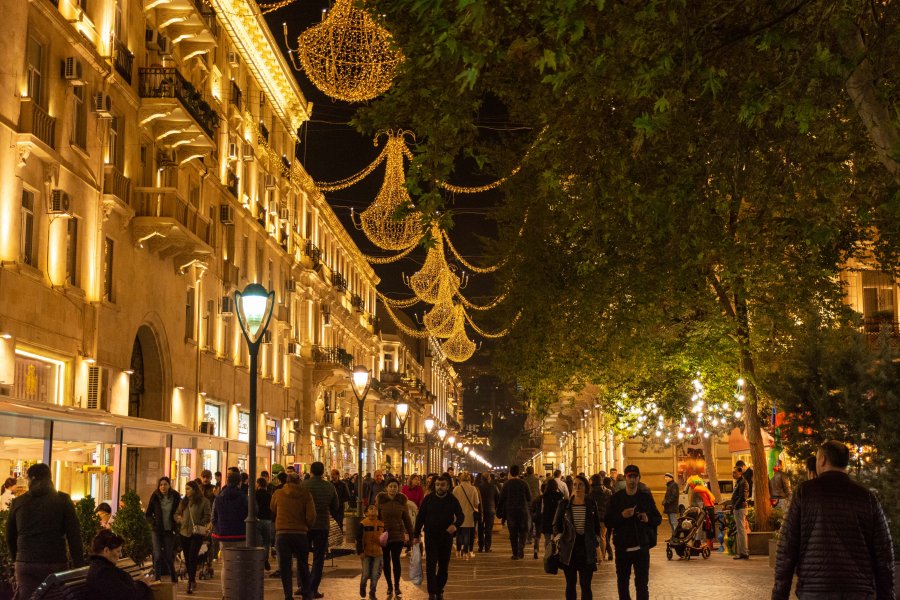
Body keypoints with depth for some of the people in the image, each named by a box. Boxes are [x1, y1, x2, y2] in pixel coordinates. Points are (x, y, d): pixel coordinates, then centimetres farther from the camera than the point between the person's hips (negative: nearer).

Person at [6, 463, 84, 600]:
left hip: (25, 564, 2)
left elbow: (10, 536, 18)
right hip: (56, 563, -2)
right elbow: (74, 536, -4)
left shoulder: (18, 502, 9)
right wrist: (79, 566, -3)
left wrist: (15, 559, 34)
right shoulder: (62, 500, 2)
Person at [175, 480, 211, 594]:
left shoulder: (204, 501, -5)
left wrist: (199, 525, -17)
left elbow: (208, 516, -7)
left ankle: (190, 583, -12)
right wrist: (178, 518, -3)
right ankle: (192, 580, 25)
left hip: (197, 533, -6)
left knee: (192, 558, -13)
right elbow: (177, 513, 20)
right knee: (187, 559, 11)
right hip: (184, 533, 6)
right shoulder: (183, 501, 13)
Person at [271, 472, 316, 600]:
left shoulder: (277, 493, 1)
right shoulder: (305, 495, -2)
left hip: (282, 533, 0)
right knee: (303, 565, 14)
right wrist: (306, 526, 10)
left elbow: (272, 511, 15)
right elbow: (311, 516, -9)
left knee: (284, 566, 7)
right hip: (301, 533, 0)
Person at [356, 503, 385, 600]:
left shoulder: (382, 524, 4)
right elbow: (359, 539, -7)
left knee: (376, 574, 3)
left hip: (378, 553, 3)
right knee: (366, 574, 0)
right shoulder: (363, 524, -6)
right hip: (366, 553, -3)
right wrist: (360, 552, -12)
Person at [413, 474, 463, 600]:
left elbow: (460, 516, -4)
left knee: (444, 566, 10)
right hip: (431, 537, -1)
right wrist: (416, 535, 3)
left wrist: (455, 525, -27)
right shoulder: (428, 499, -3)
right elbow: (420, 517, 3)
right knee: (431, 566, -6)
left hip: (446, 537, 1)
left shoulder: (452, 500, -2)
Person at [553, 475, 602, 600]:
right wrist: (559, 539, -3)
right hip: (569, 549, 0)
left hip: (587, 549, 0)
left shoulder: (592, 504, 4)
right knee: (570, 584, 7)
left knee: (585, 584, -4)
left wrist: (596, 543, 7)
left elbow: (597, 526, 13)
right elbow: (556, 524, 7)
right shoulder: (564, 504, 0)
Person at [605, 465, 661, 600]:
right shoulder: (616, 497, 2)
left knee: (642, 584, -2)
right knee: (622, 583, 11)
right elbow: (608, 522, 0)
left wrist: (648, 519, -12)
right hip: (622, 547, 1)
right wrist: (621, 516, -18)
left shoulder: (646, 497, 4)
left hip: (641, 547, -1)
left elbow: (658, 519, 10)